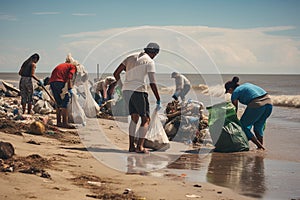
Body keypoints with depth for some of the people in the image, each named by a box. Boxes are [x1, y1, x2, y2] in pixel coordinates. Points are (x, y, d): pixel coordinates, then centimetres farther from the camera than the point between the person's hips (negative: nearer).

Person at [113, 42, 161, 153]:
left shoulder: (131, 57, 14)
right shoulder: (149, 62, -4)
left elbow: (116, 73, 12)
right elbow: (152, 83, -13)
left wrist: (121, 87, 23)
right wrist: (158, 100, -8)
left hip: (126, 90, 7)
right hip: (139, 91, -7)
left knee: (134, 118, 16)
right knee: (146, 119, 1)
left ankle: (131, 145, 11)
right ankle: (140, 146, -11)